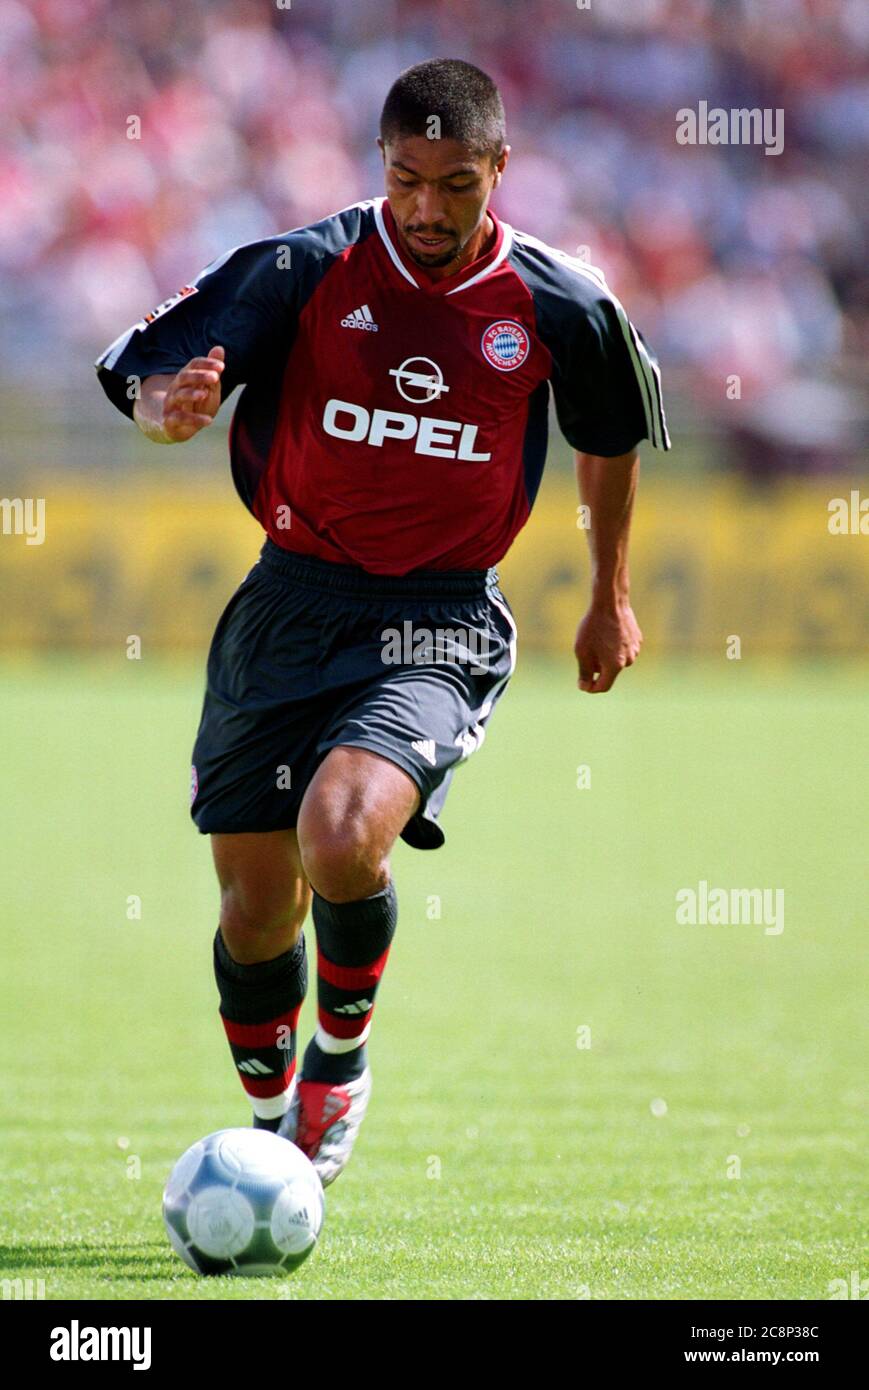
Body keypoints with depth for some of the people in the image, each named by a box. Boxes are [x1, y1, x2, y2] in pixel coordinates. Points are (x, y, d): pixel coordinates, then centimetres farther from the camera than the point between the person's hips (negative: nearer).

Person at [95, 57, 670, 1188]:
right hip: (292, 602, 2)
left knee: (343, 841, -27)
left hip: (440, 626, -2)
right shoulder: (303, 269, -8)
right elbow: (142, 377, -7)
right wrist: (171, 405, -31)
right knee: (255, 906, 4)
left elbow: (614, 437, 16)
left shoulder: (559, 306, -5)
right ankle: (270, 1119, 33)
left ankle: (343, 1056, 3)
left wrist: (612, 600, 24)